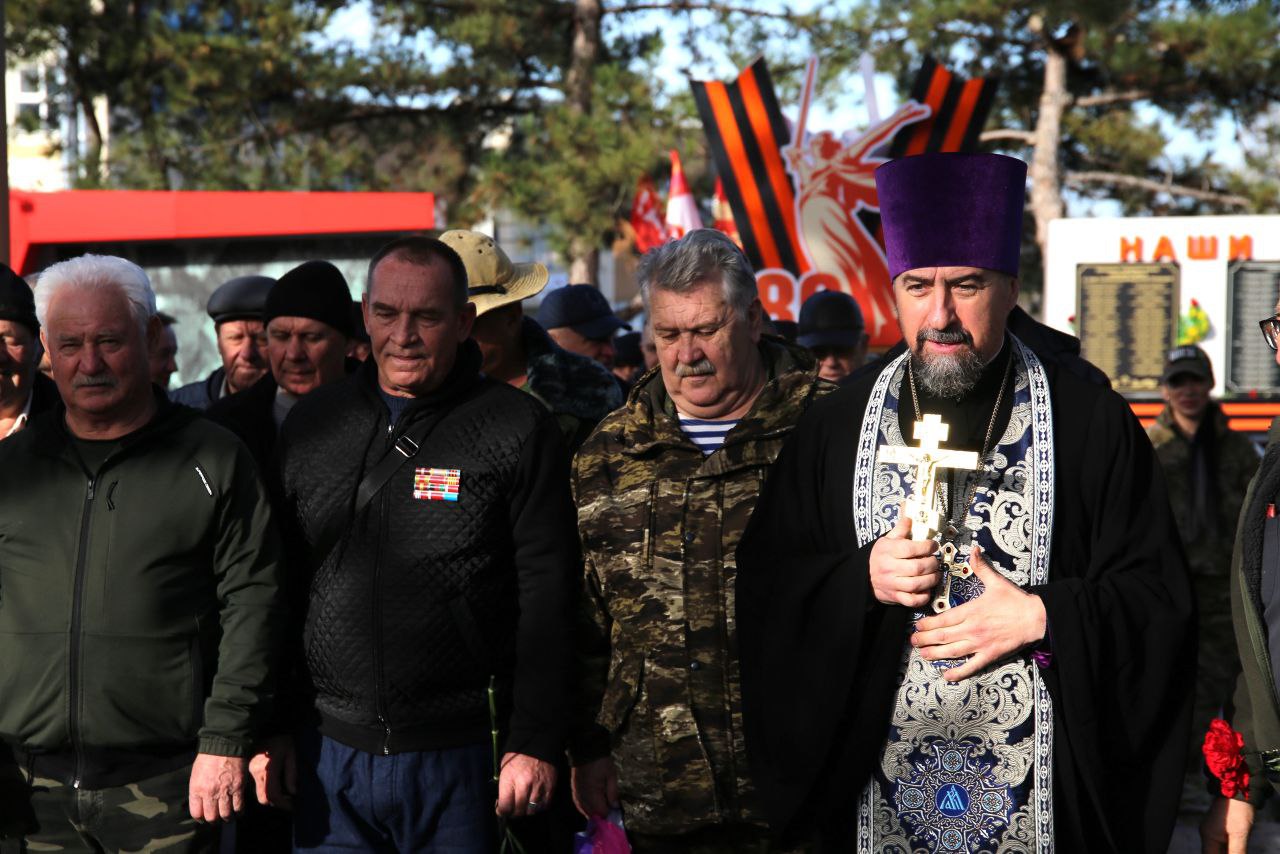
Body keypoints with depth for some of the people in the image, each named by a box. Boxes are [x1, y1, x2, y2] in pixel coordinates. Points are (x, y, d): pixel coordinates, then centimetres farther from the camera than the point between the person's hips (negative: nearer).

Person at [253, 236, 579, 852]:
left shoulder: (518, 430, -3)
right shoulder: (312, 424, 9)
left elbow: (546, 604, -4)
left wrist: (535, 745, -8)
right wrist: (269, 730, 9)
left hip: (462, 759, -3)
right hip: (331, 754, 3)